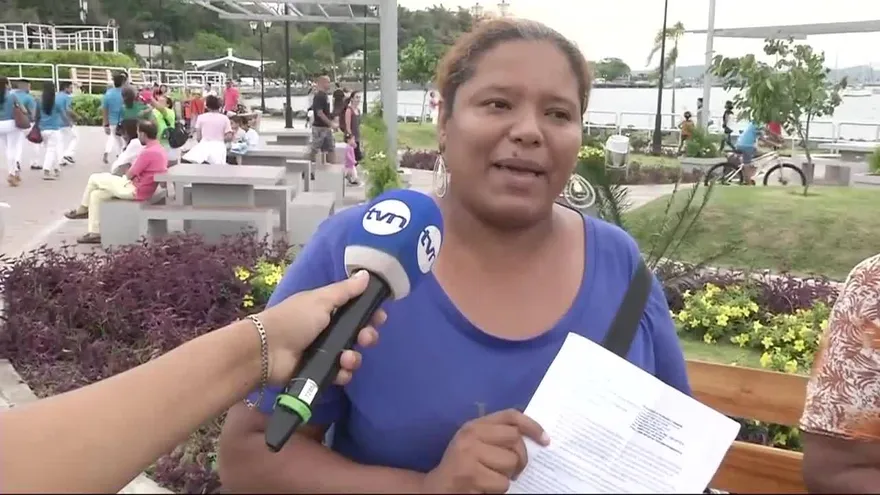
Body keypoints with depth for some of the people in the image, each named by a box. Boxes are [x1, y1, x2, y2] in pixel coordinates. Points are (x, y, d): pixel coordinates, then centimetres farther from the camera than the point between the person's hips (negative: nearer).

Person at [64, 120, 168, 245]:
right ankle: (95, 233, 14)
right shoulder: (160, 150, 8)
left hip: (135, 191, -10)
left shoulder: (148, 152, -24)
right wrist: (130, 172, 7)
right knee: (96, 195, 14)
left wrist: (124, 176, 8)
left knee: (94, 178, 3)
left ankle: (82, 210, 24)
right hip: (141, 190, 10)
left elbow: (130, 175, -13)